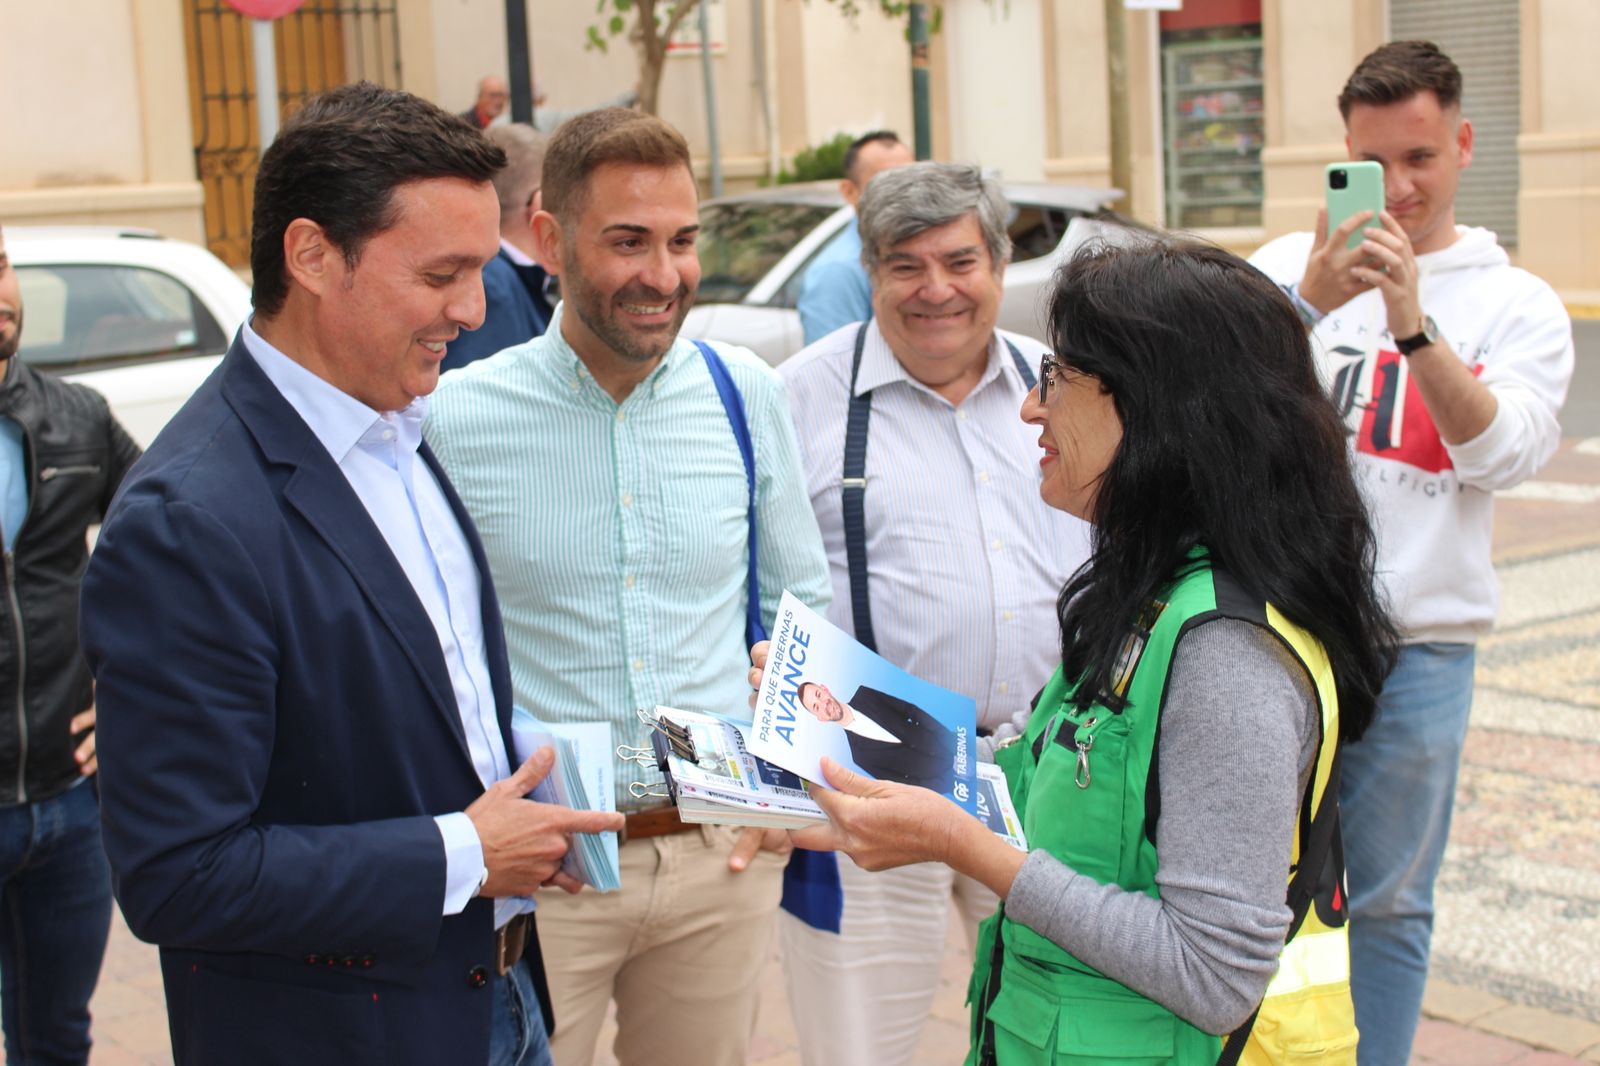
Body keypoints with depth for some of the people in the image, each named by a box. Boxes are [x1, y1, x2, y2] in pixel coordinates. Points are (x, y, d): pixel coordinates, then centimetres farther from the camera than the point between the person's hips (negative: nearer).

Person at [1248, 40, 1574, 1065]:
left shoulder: (1519, 304, 4)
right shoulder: (1291, 265, 5)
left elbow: (1502, 452, -12)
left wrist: (1413, 321, -24)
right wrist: (1311, 302, -23)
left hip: (1416, 650, -1)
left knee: (1387, 902, 9)